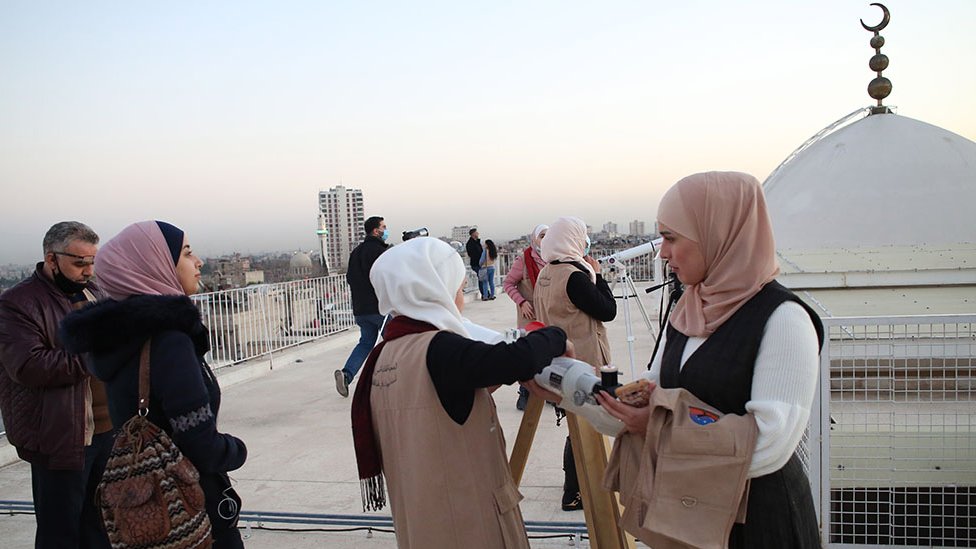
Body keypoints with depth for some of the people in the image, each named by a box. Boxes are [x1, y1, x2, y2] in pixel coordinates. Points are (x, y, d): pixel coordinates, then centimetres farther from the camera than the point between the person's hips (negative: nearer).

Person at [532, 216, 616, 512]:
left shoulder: (545, 274, 7)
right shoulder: (575, 276, -21)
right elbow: (608, 310, -14)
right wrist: (598, 274, -5)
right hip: (584, 362, -9)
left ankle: (574, 480, 33)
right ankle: (573, 494, 8)